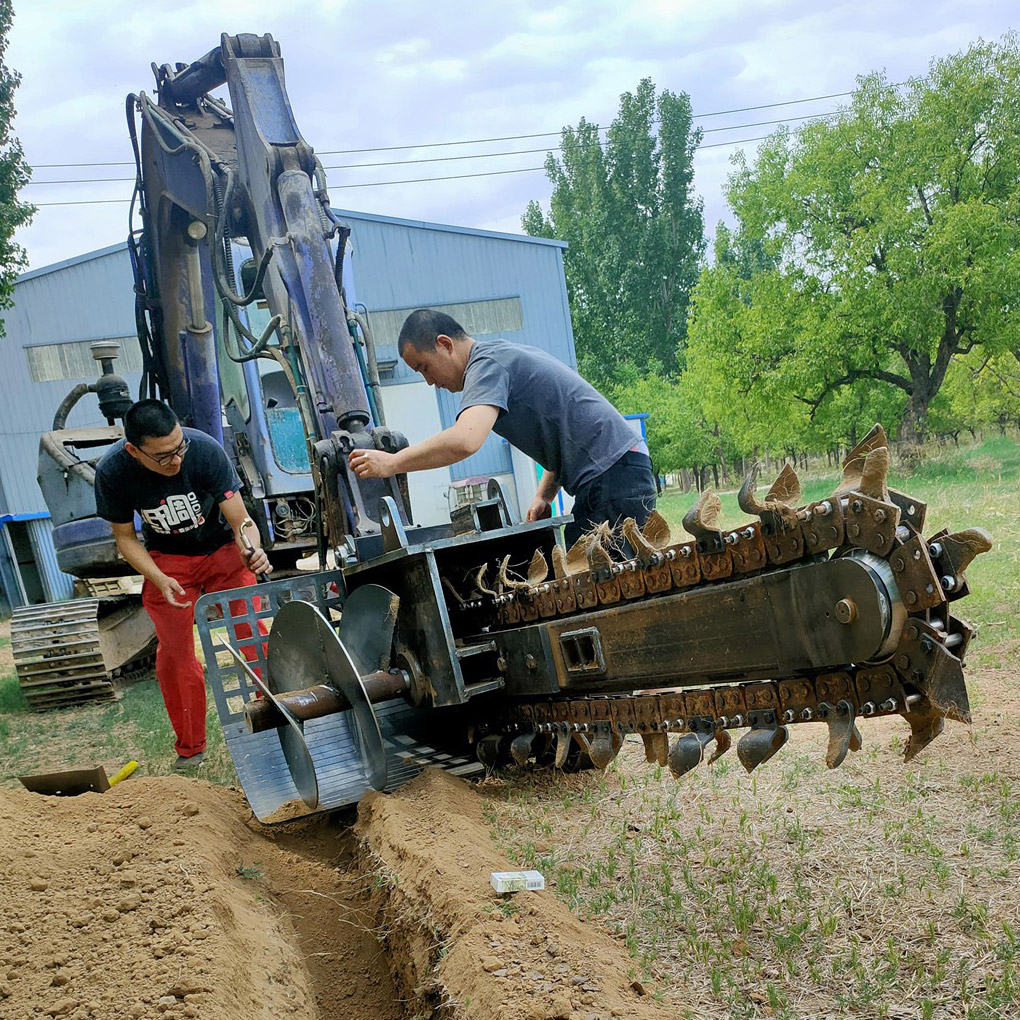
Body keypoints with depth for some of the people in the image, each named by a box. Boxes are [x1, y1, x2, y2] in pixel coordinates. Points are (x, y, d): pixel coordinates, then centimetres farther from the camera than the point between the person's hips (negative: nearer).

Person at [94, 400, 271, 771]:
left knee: (254, 636, -9)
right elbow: (125, 537, -10)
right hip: (166, 561, 1)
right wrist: (160, 581, -25)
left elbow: (241, 520, -27)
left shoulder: (205, 450, -31)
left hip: (222, 549, -1)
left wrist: (252, 552, -49)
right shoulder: (112, 472, -26)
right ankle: (190, 747, 23)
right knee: (175, 654, 5)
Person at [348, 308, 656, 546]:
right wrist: (544, 495, 16)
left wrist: (391, 463, -18)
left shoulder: (487, 363, -11)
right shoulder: (506, 354, 22)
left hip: (613, 476, -10)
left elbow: (464, 440, -30)